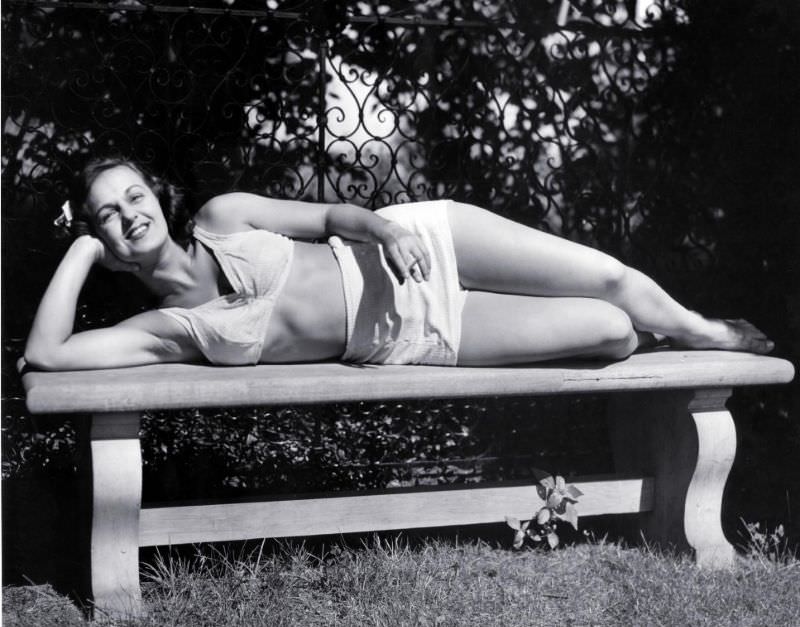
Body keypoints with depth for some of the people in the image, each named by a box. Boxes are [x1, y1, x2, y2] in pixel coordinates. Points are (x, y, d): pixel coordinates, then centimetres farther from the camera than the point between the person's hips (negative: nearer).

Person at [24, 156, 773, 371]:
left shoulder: (223, 216, -3)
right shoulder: (167, 329, -8)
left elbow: (329, 216, 3)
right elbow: (47, 352, -19)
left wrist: (380, 224, -19)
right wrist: (80, 251, -13)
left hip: (418, 244, 1)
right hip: (407, 339, -1)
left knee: (612, 281, -4)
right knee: (611, 334, -8)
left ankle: (700, 331, 30)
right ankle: (686, 336, 27)